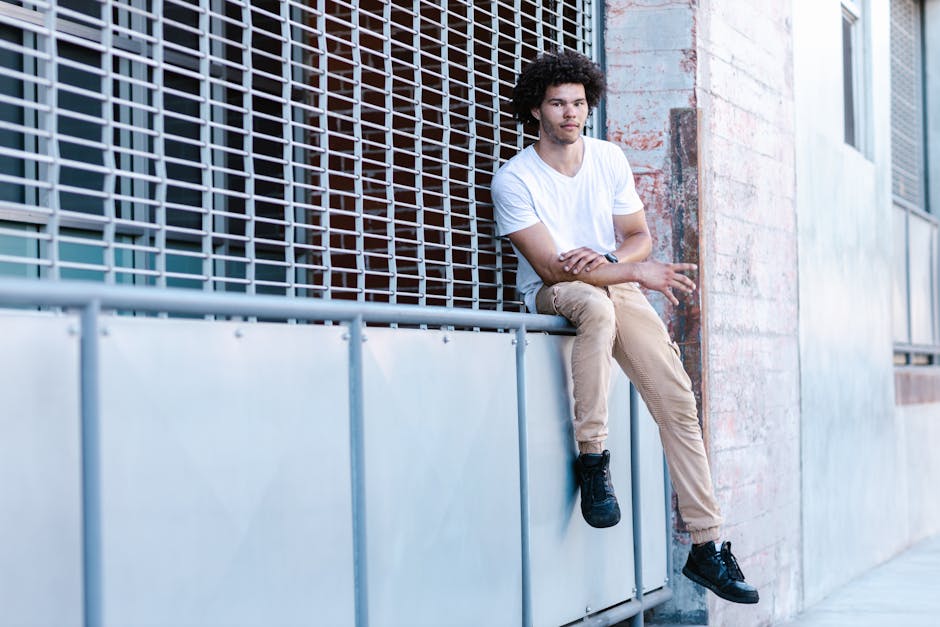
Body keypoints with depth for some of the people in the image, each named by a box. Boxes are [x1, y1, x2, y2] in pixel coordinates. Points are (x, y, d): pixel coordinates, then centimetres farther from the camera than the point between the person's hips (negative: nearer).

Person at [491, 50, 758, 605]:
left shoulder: (609, 159, 4)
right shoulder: (514, 179, -11)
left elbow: (639, 236, 9)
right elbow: (550, 267, -18)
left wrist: (609, 259, -16)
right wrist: (637, 272, -26)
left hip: (618, 285, 4)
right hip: (551, 294, -4)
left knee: (679, 398, -14)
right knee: (596, 304, -41)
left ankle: (707, 547, -11)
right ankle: (592, 459, -30)